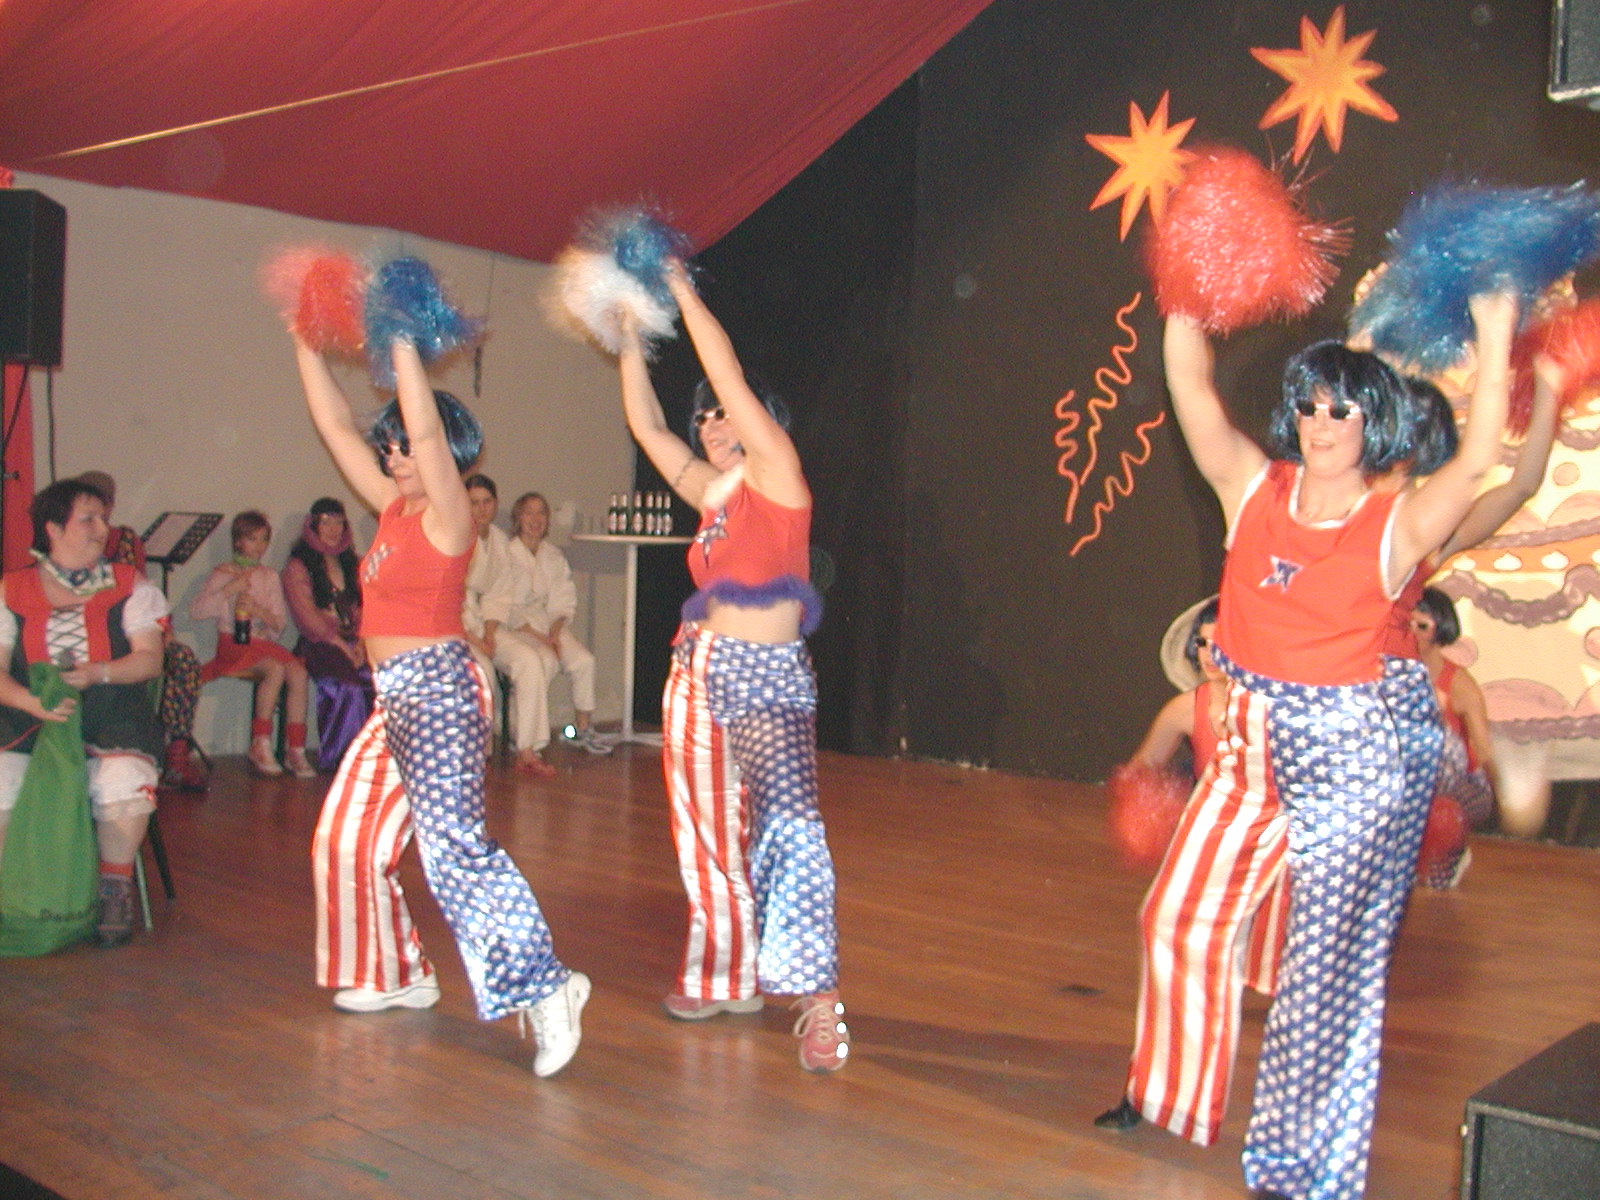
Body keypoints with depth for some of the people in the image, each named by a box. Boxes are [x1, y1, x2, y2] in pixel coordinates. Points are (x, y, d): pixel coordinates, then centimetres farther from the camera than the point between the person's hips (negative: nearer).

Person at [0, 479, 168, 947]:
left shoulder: (129, 587, 10)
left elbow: (149, 659, 1)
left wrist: (97, 672, -18)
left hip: (113, 724, -1)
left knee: (126, 786, -31)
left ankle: (115, 889, -5)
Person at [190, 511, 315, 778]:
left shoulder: (270, 576, 18)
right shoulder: (222, 573, 8)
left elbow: (280, 622, 10)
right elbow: (196, 611, -5)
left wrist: (259, 610, -9)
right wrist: (228, 591, -13)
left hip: (263, 642, 4)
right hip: (233, 644, -4)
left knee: (299, 673, -26)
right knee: (276, 668, -33)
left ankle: (296, 750, -24)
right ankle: (261, 744, -25)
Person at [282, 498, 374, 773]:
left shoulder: (350, 565, 23)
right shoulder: (298, 567, 7)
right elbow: (306, 615, -4)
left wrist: (360, 641, -2)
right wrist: (340, 643, -14)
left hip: (352, 643, 5)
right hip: (319, 644, -4)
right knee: (348, 684, -34)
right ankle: (335, 757, -24)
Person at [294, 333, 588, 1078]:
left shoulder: (446, 514, -9)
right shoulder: (394, 510, 13)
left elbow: (426, 429, -24)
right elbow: (337, 425, 16)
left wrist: (402, 339, -23)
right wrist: (306, 343, 14)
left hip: (438, 688, -9)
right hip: (397, 696, 9)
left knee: (455, 846, -18)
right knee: (350, 838, 16)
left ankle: (543, 988, -20)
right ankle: (398, 976, 29)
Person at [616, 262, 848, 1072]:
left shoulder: (776, 475, -2)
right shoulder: (712, 492, 16)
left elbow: (732, 379, -8)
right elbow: (646, 427, 17)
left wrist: (682, 292, -2)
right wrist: (630, 335, 13)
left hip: (767, 677, -8)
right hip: (699, 672, 8)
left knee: (788, 822, -19)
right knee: (712, 833, 12)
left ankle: (819, 1002, -19)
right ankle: (727, 977, 25)